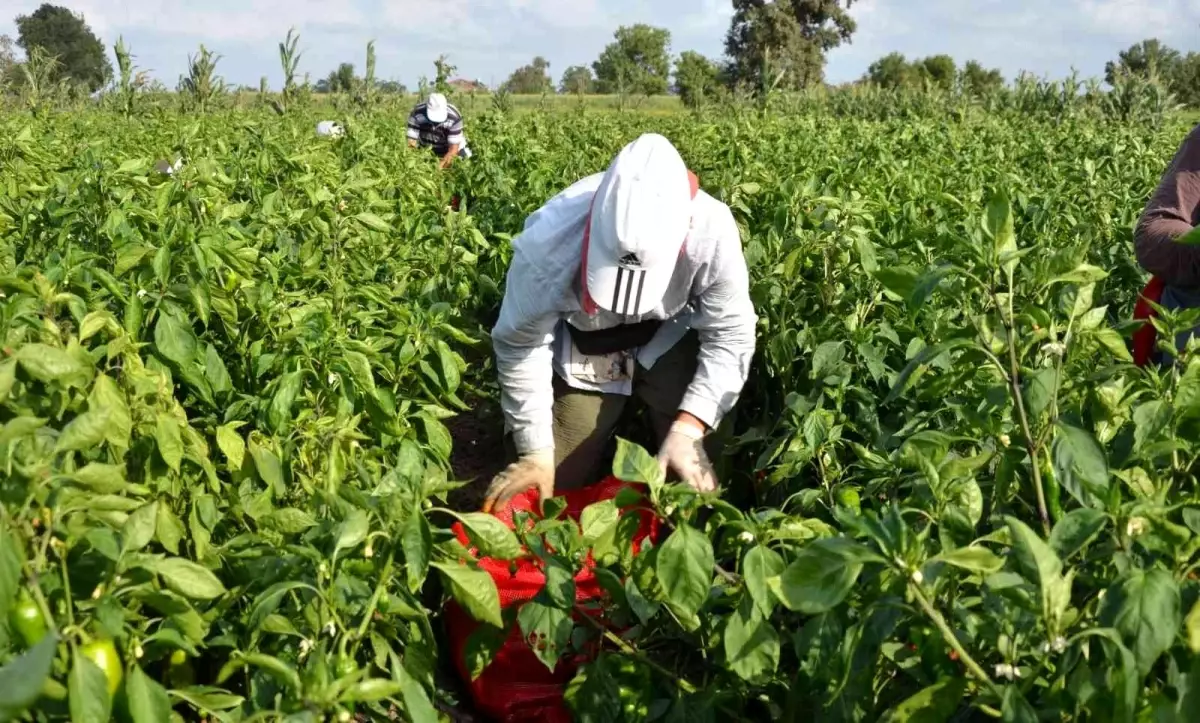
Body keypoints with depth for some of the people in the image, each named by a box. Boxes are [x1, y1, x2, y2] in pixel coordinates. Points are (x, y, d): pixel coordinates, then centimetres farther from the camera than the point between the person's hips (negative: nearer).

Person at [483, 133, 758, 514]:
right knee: (562, 483, 4)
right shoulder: (548, 244, -38)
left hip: (669, 341, 1)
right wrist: (536, 452, -18)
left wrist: (688, 428, -35)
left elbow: (730, 335, -23)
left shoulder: (712, 232, -37)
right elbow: (520, 344, -20)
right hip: (583, 349, 0)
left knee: (697, 477, -4)